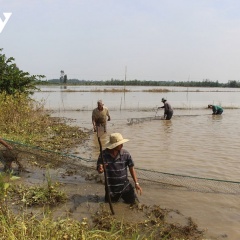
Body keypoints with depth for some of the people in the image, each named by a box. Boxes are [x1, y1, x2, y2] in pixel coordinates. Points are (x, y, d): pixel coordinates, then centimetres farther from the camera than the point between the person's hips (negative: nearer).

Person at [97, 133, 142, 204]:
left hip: (125, 185, 1)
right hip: (111, 188, -1)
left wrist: (136, 183, -9)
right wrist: (100, 169, -38)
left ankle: (122, 195, 33)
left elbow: (131, 168, -4)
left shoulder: (125, 154, -13)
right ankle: (117, 196, 45)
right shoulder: (104, 154, -16)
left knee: (135, 203, 5)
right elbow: (99, 171, -12)